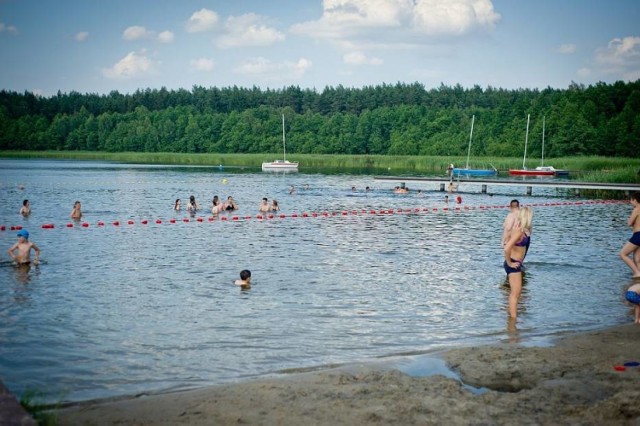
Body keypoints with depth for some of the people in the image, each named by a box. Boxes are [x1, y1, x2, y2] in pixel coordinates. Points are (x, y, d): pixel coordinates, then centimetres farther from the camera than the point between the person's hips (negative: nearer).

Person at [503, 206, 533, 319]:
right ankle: (513, 319, -2)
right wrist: (509, 263, -21)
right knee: (516, 293, -6)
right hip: (513, 264, -10)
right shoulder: (519, 232, -23)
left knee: (515, 292, 22)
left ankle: (511, 314, 36)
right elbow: (507, 249, -33)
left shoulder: (523, 230, 5)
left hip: (516, 263, 10)